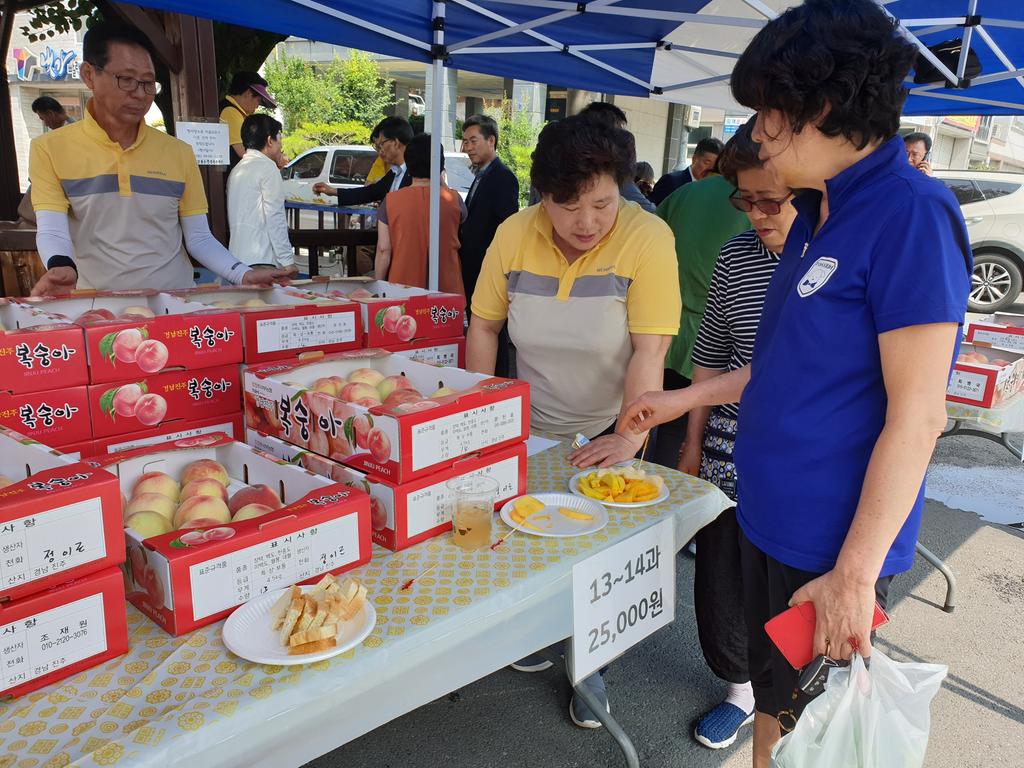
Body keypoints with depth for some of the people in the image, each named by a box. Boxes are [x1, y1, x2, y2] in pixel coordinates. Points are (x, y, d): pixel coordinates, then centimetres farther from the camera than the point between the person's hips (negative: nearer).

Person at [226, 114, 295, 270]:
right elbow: (275, 218, -14)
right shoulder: (267, 167, -7)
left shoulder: (236, 170, 18)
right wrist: (287, 261, -12)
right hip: (261, 262, -8)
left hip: (238, 257, 8)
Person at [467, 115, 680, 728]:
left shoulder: (648, 239, -22)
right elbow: (484, 326, -2)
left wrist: (629, 436, -29)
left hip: (607, 434, -3)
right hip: (530, 429, 3)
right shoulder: (514, 235, -11)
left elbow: (650, 350, -24)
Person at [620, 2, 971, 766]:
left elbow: (916, 416, -20)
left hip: (833, 548, -7)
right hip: (770, 520, 8)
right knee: (772, 701, 23)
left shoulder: (911, 214, -18)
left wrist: (856, 572, -19)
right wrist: (685, 398, 18)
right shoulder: (818, 212, 8)